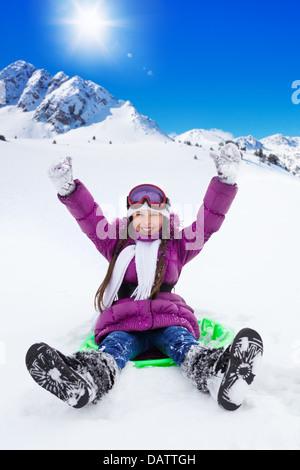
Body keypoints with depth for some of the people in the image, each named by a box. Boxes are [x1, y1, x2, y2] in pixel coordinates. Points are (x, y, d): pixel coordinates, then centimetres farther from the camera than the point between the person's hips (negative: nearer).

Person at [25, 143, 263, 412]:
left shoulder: (177, 246, 20)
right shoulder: (117, 246, 21)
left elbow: (207, 223, 10)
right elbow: (90, 220, 10)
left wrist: (225, 181, -2)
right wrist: (68, 189, -6)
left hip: (168, 319, 0)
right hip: (123, 323, 0)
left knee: (182, 342, -33)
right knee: (114, 347, -33)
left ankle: (217, 373, -63)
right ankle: (82, 382, -63)